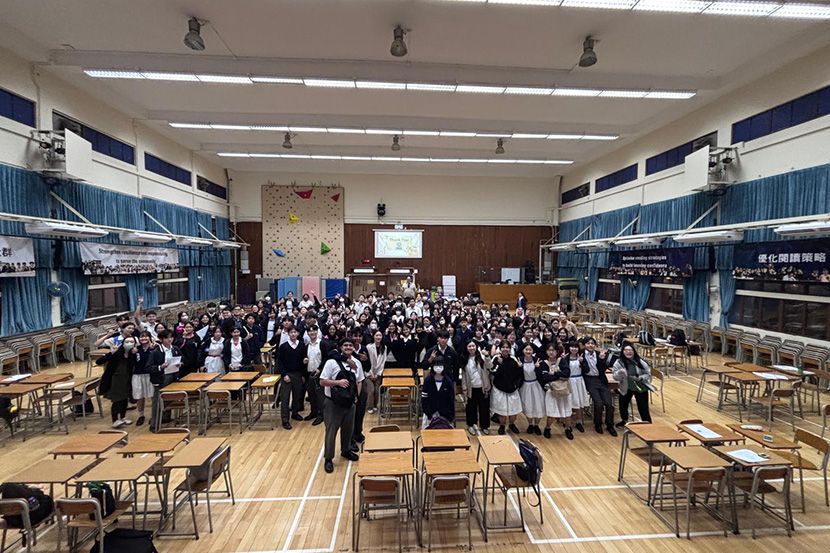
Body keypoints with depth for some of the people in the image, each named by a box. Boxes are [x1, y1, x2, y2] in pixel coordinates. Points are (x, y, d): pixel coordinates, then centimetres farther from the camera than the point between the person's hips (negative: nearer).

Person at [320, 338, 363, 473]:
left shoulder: (357, 363, 0)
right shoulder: (332, 362, -16)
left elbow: (359, 381, 11)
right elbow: (322, 382, -14)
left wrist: (357, 395, -3)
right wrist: (338, 382, -27)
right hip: (333, 402, -5)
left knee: (348, 428, 20)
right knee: (331, 430, 5)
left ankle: (346, 450, 43)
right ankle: (328, 458, 21)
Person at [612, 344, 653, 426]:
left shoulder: (640, 362, -12)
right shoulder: (619, 362, -12)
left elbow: (648, 374, -2)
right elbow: (615, 377, -13)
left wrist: (641, 378, -21)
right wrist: (620, 372, -34)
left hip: (641, 387, -1)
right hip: (626, 388, 1)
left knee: (643, 408, -1)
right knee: (623, 404, -1)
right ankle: (624, 420, 29)